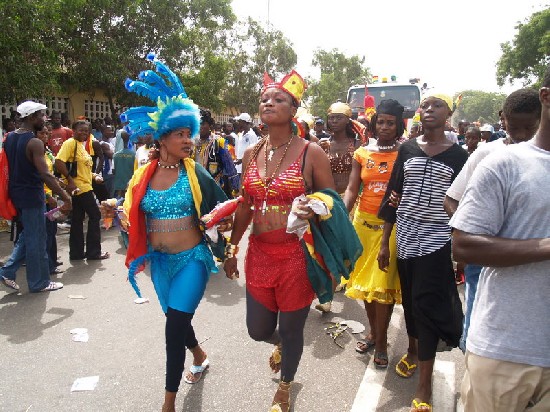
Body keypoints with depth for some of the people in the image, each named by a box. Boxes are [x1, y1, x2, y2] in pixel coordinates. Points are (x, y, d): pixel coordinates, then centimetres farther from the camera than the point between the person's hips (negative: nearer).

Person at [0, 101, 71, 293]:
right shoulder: (34, 143, -19)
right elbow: (45, 175, -26)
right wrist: (66, 197, -24)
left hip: (16, 193, 8)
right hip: (32, 196, -8)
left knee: (27, 235, 23)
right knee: (36, 240, 3)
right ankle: (39, 282, 15)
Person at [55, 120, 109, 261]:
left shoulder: (81, 145, 16)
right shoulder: (70, 143, -12)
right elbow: (59, 162, -23)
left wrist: (93, 175, 13)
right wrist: (70, 179, -23)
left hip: (84, 187, 9)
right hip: (79, 188, -9)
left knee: (77, 220, 11)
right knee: (95, 216, -2)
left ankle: (76, 253, 19)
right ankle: (93, 252, 5)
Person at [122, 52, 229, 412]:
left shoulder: (196, 173, -8)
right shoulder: (144, 176, 0)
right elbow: (135, 216, 12)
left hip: (192, 258, -4)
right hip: (159, 260, 4)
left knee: (175, 327, -7)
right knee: (176, 321, 21)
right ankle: (200, 357, 52)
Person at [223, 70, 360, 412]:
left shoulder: (311, 153, -8)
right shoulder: (251, 155, 5)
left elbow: (333, 202, -2)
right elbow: (245, 207, 12)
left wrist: (314, 209, -24)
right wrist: (232, 248, 14)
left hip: (297, 255, -4)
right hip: (259, 254, 4)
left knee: (291, 330, 12)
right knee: (258, 329, 15)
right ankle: (281, 344, 54)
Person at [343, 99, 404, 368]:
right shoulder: (362, 154, 6)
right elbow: (351, 190, -1)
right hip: (363, 222, 4)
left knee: (383, 283, -3)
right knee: (365, 281, 12)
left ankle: (381, 341, 15)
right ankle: (374, 332, 31)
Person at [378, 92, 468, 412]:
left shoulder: (459, 155, -1)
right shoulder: (407, 148, 6)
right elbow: (393, 196, 6)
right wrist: (385, 242, 5)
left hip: (437, 239, -3)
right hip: (405, 235, 3)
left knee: (427, 305, -2)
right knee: (409, 299, 13)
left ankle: (425, 382, 10)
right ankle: (413, 350, 39)